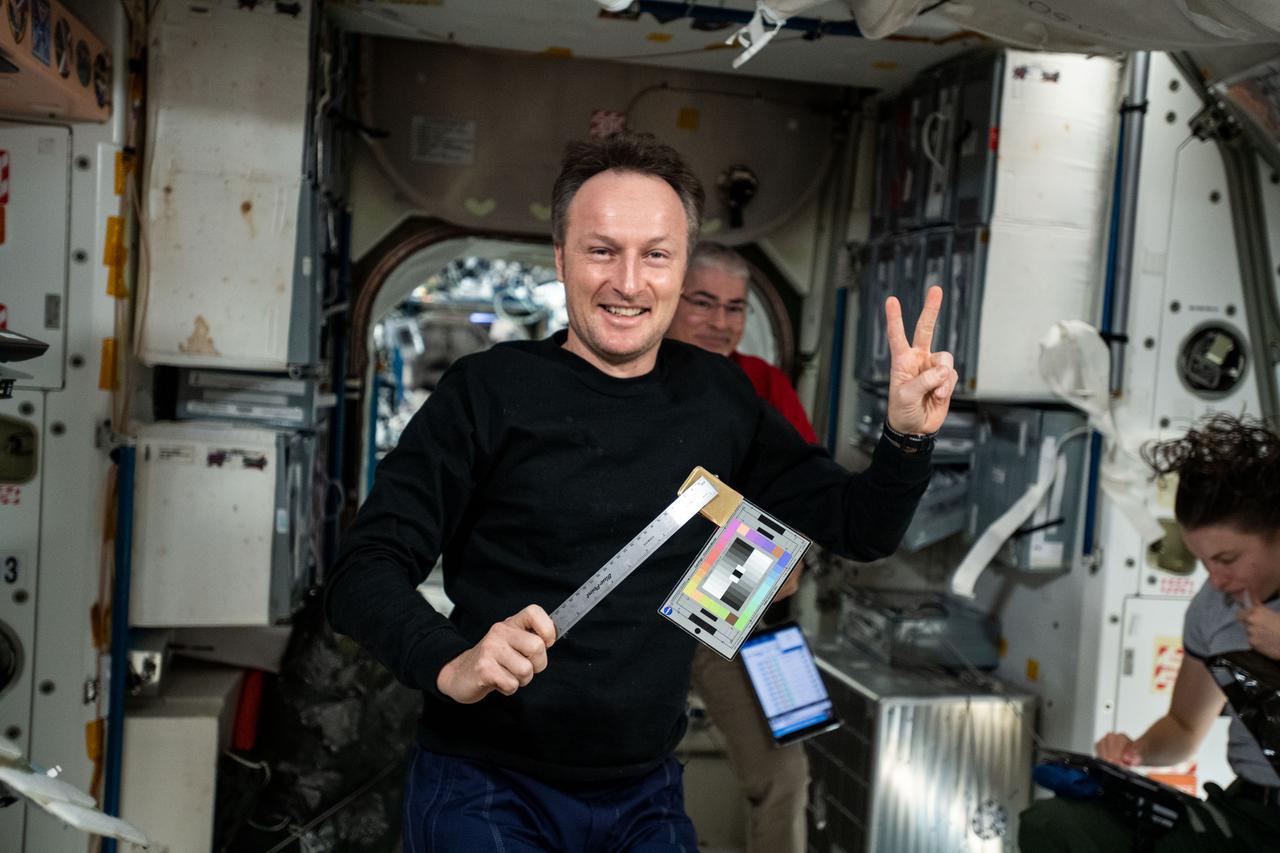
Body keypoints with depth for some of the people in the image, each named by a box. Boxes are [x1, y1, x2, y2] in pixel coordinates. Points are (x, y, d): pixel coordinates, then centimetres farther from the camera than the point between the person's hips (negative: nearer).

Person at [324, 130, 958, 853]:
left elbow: (860, 528, 8)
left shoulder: (719, 395, 2)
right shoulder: (491, 390, -11)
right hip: (489, 791, -3)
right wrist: (450, 663, -32)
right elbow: (364, 571, -13)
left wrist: (908, 437, -11)